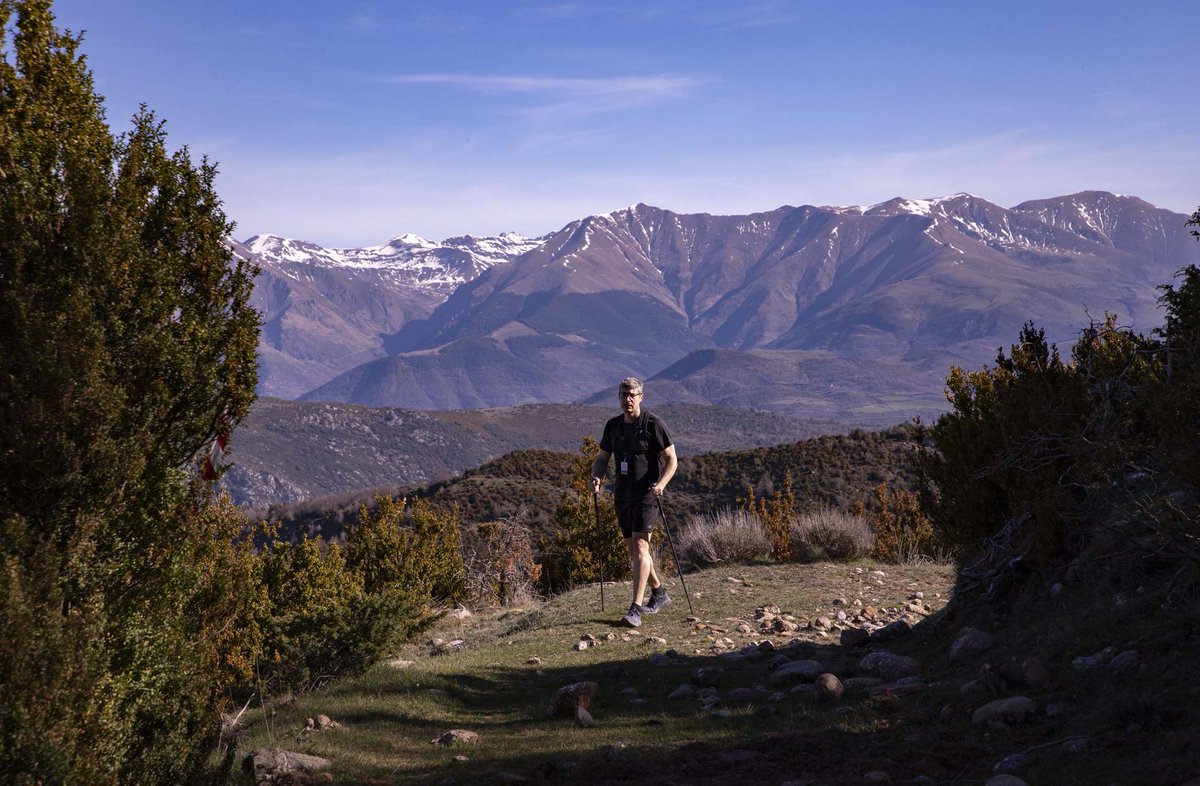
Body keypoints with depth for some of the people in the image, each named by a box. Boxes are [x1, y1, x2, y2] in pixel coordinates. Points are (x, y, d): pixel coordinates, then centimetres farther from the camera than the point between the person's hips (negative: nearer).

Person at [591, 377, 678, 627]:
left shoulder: (653, 424, -8)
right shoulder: (613, 425, 9)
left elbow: (672, 460, -7)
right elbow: (602, 458, 17)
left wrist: (661, 483, -24)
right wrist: (597, 477, -4)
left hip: (646, 496, -7)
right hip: (622, 496, 7)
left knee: (639, 547, -15)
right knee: (632, 548, 14)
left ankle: (636, 608, -16)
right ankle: (659, 593, 33)